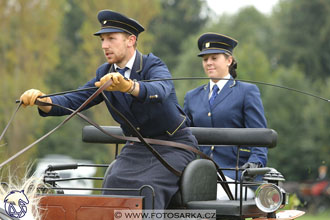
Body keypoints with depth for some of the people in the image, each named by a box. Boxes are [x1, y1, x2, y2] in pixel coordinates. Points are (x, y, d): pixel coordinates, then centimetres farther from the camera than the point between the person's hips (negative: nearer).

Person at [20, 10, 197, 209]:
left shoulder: (154, 66, -16)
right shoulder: (104, 74, 3)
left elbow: (159, 91, -40)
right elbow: (74, 101, -7)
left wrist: (127, 85, -61)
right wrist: (43, 101, -29)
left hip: (173, 145, -5)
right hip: (137, 146, 5)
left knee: (149, 189, -26)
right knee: (115, 184, -19)